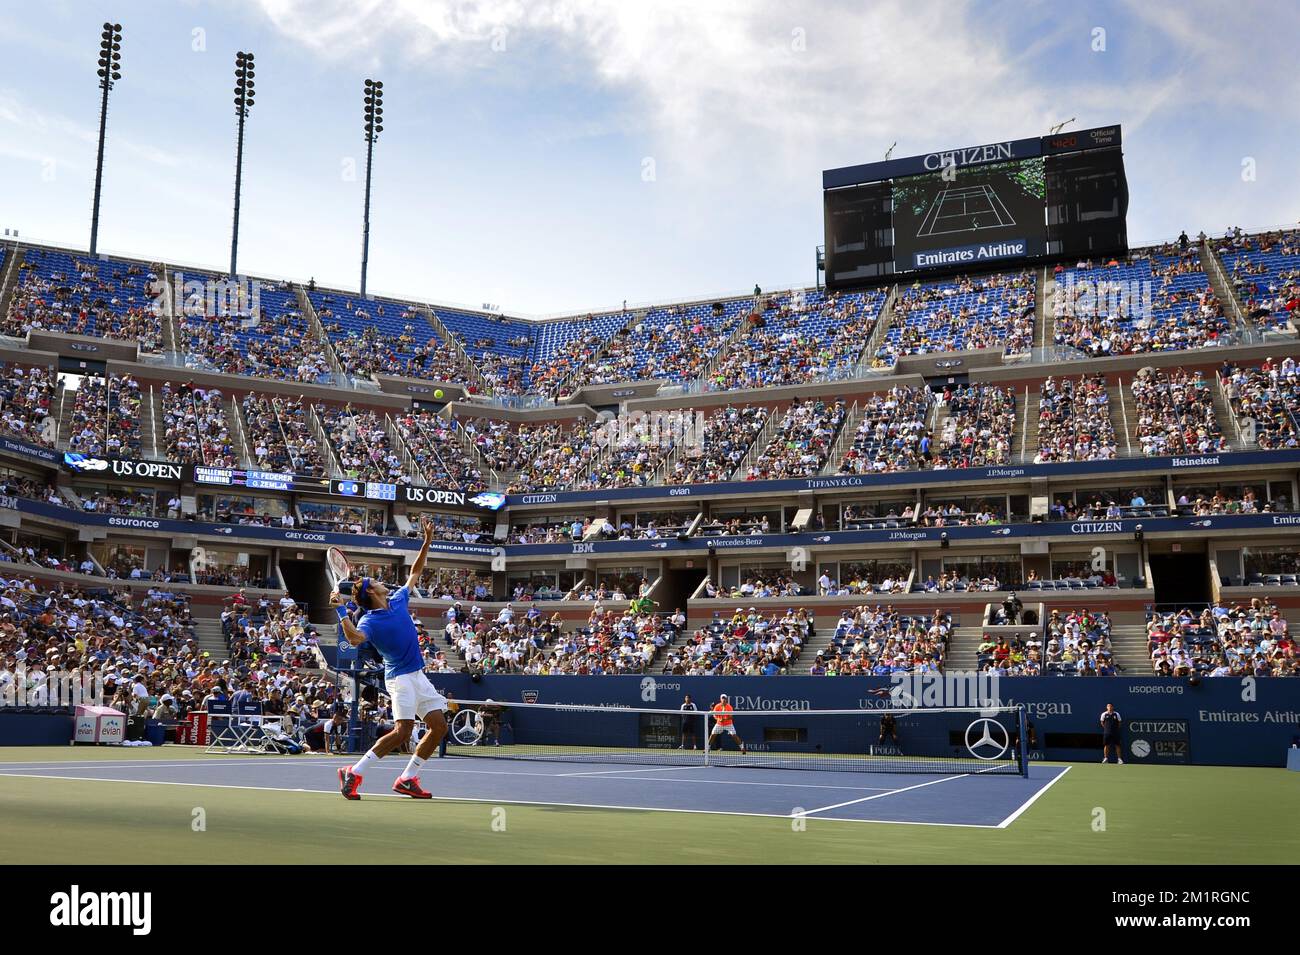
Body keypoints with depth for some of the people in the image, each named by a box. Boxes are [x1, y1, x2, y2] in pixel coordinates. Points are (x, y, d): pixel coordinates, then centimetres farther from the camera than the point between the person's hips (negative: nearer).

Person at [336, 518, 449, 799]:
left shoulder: (399, 601, 11)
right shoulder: (369, 620, -10)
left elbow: (415, 572, 22)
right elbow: (355, 639, -32)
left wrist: (427, 540, 19)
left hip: (419, 675, 8)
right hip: (400, 676, -8)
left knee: (439, 726, 2)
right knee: (402, 730, -20)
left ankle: (407, 779, 10)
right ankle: (353, 773, -7)